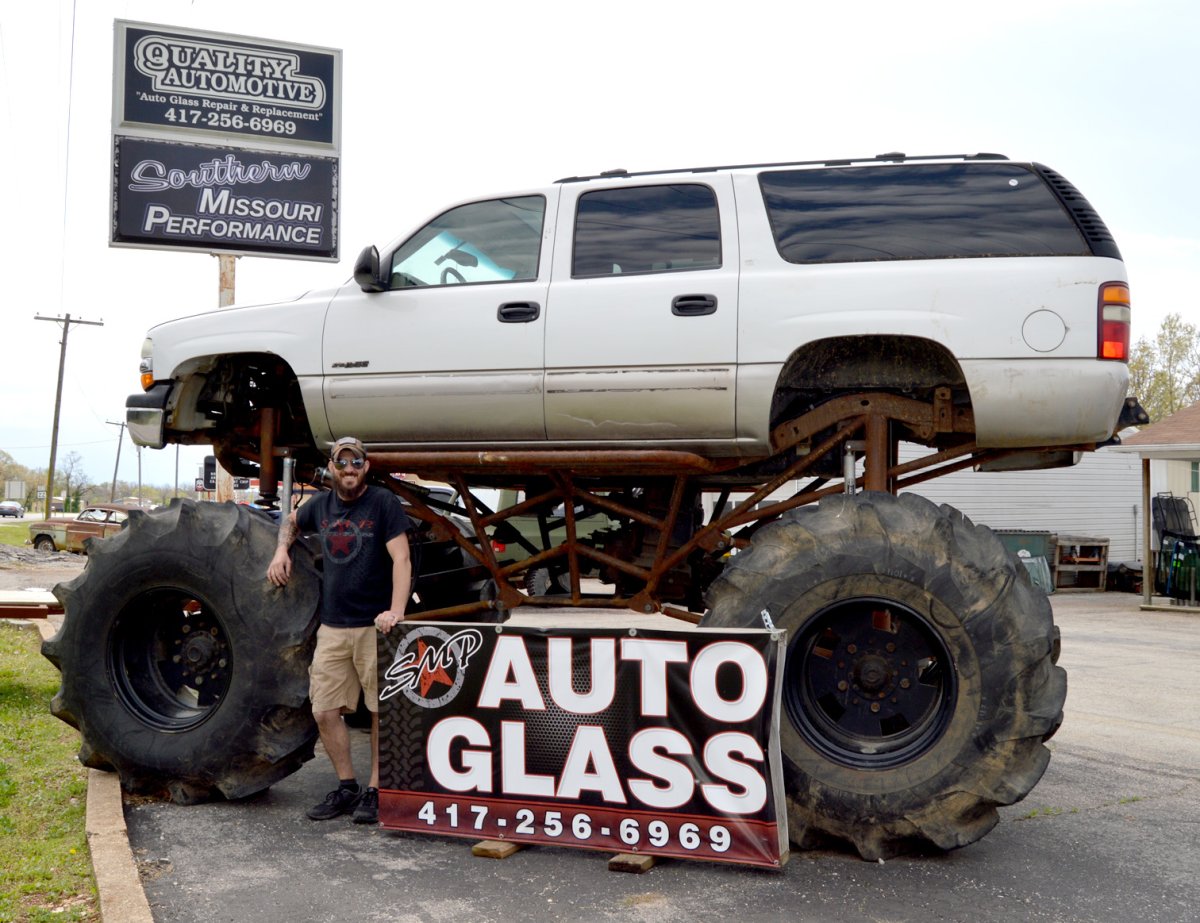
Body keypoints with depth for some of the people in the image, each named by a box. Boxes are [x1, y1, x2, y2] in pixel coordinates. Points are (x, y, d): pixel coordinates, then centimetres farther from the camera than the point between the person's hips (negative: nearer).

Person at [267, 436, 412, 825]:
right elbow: (291, 521, 33)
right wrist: (282, 551, 13)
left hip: (375, 626, -5)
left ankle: (375, 792, 12)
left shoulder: (384, 503, -6)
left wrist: (396, 610, -26)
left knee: (381, 711, 1)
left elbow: (401, 560, -13)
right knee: (325, 711, 6)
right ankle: (347, 788, 20)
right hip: (332, 626, 6)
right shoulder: (321, 505, 11)